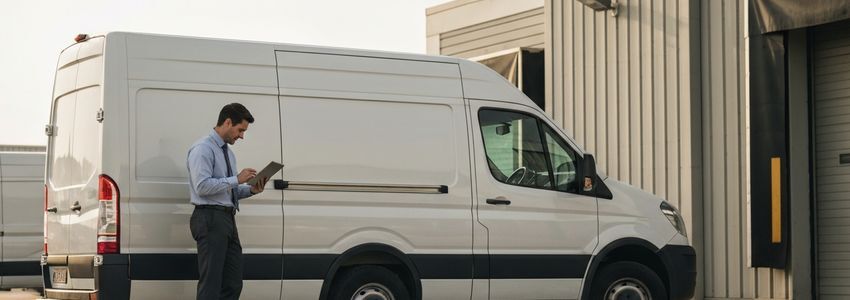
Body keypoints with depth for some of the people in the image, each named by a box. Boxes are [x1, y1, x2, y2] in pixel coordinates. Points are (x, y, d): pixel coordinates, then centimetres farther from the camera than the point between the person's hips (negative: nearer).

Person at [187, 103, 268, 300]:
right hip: (210, 219, -9)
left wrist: (251, 190, 6)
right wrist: (237, 179, -16)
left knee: (233, 283, 7)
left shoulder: (228, 152, 20)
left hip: (227, 220, 9)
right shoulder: (203, 149, -8)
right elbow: (202, 186, -20)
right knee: (211, 283, -9)